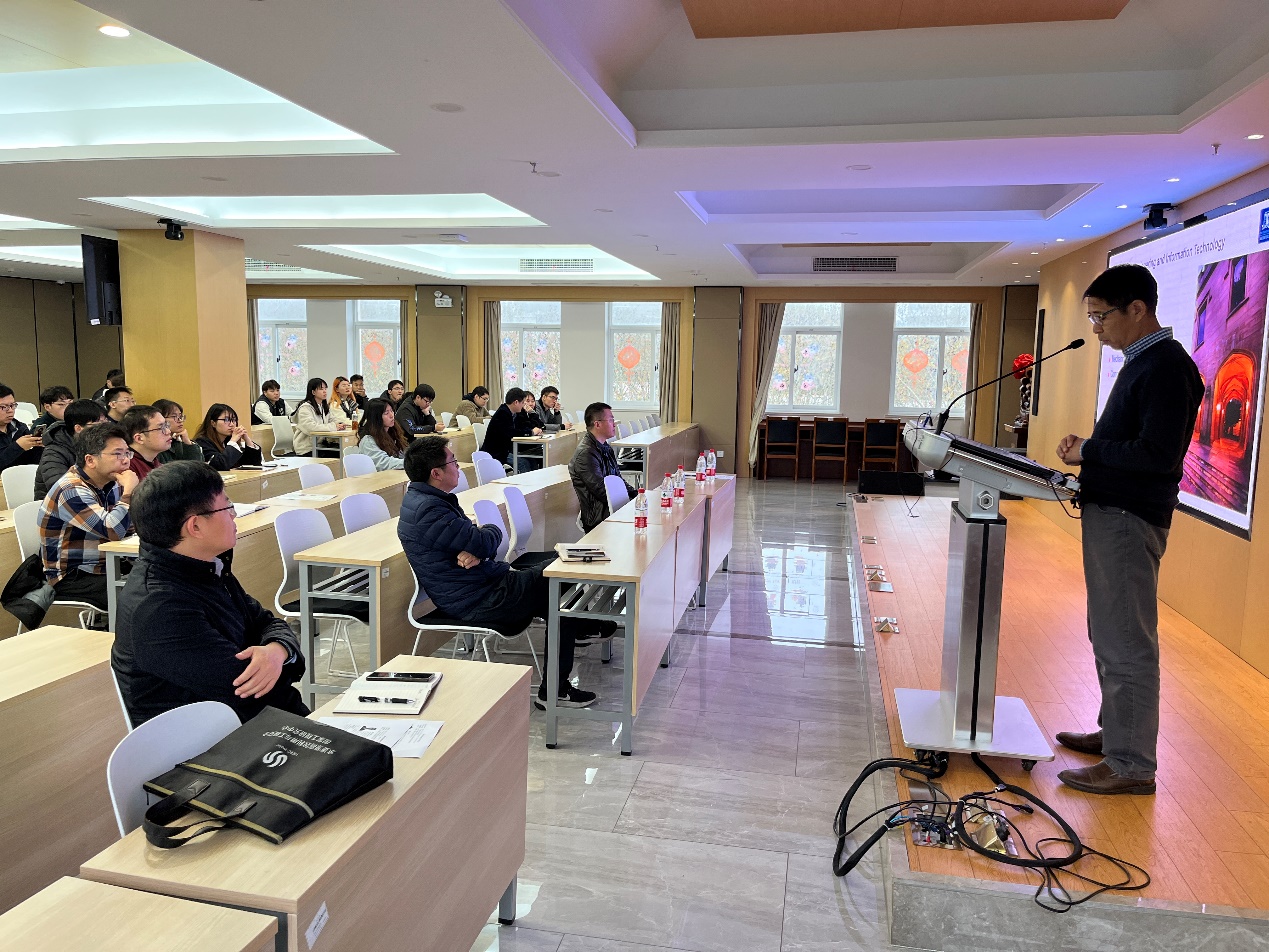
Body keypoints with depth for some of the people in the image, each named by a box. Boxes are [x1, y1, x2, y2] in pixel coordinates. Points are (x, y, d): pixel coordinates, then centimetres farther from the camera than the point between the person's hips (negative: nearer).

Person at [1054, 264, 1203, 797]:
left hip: (1129, 520, -10)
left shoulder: (1166, 367, -16)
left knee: (1126, 644, -3)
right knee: (1110, 636, 19)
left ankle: (1130, 765, 7)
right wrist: (1088, 452, 3)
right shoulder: (1141, 361, 15)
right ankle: (1116, 732, 33)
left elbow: (1159, 454, -23)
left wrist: (1089, 450, -14)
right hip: (1109, 513, 10)